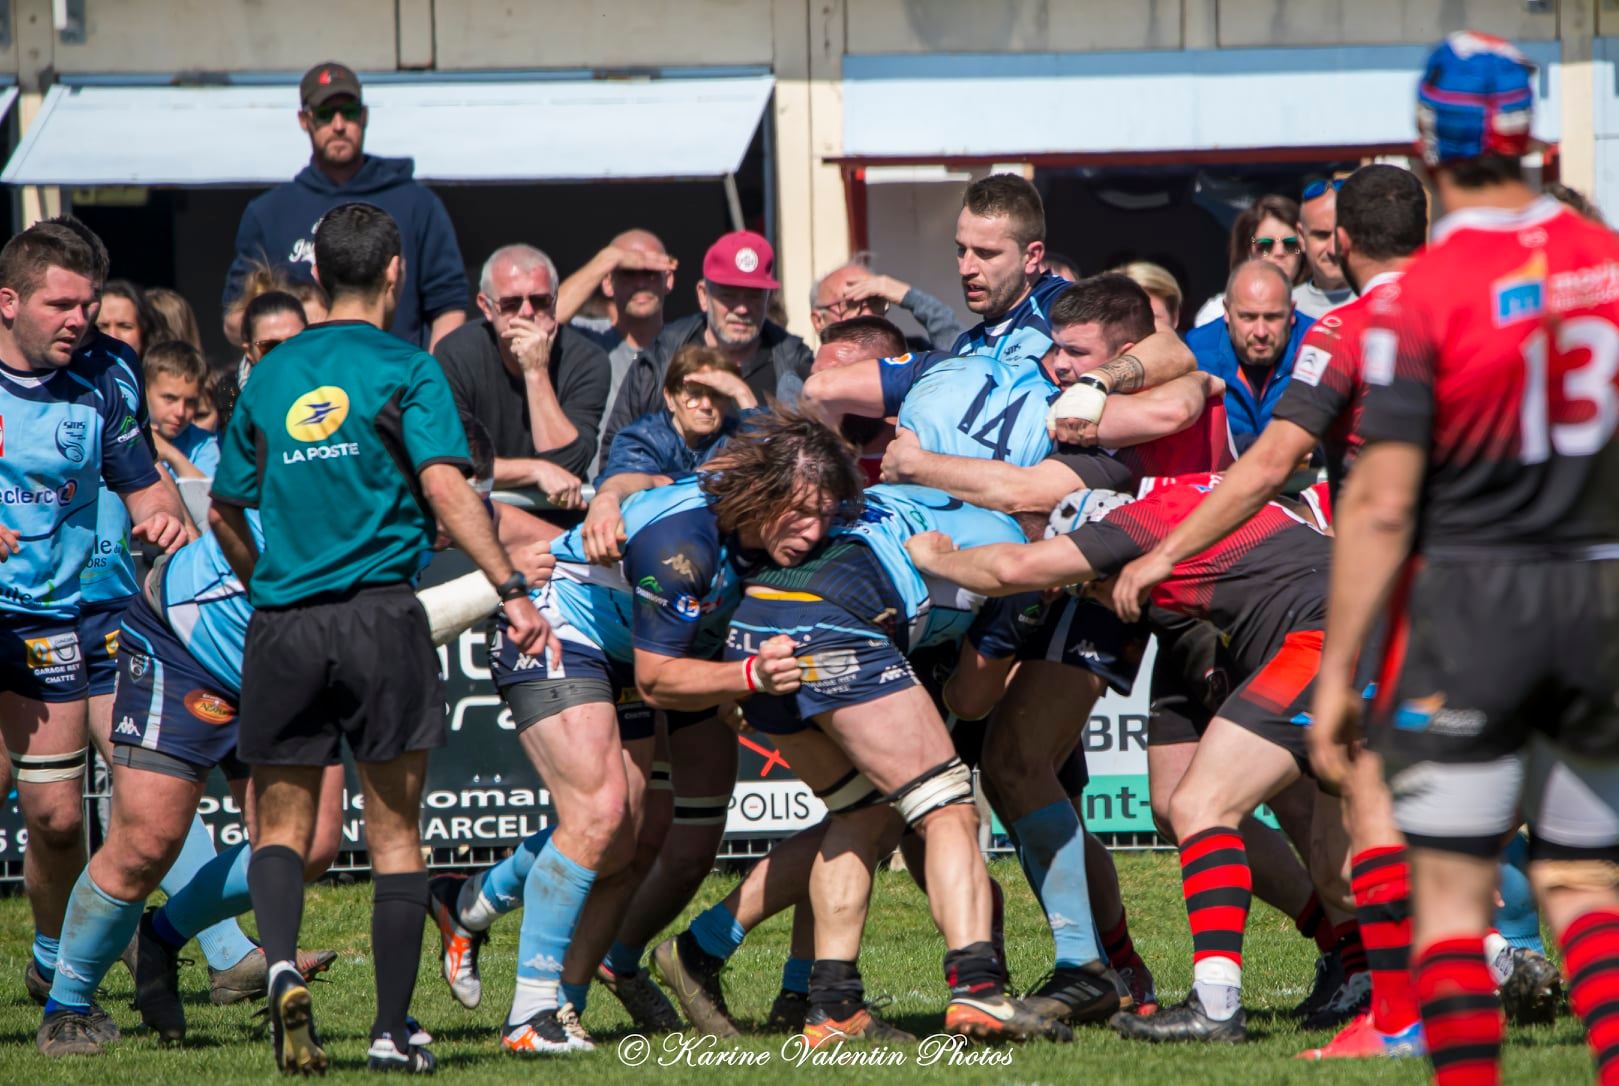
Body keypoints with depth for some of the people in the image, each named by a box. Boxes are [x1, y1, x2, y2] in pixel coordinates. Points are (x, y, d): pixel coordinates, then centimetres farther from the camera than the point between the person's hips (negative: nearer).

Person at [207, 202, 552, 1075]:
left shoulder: (270, 377, 11)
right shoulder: (405, 370, -2)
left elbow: (225, 514, 18)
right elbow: (442, 485, -15)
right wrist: (511, 589, -17)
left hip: (281, 623, 3)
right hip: (380, 618, -3)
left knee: (281, 826, 9)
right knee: (394, 832, 7)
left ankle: (281, 963, -19)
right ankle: (391, 1030, 5)